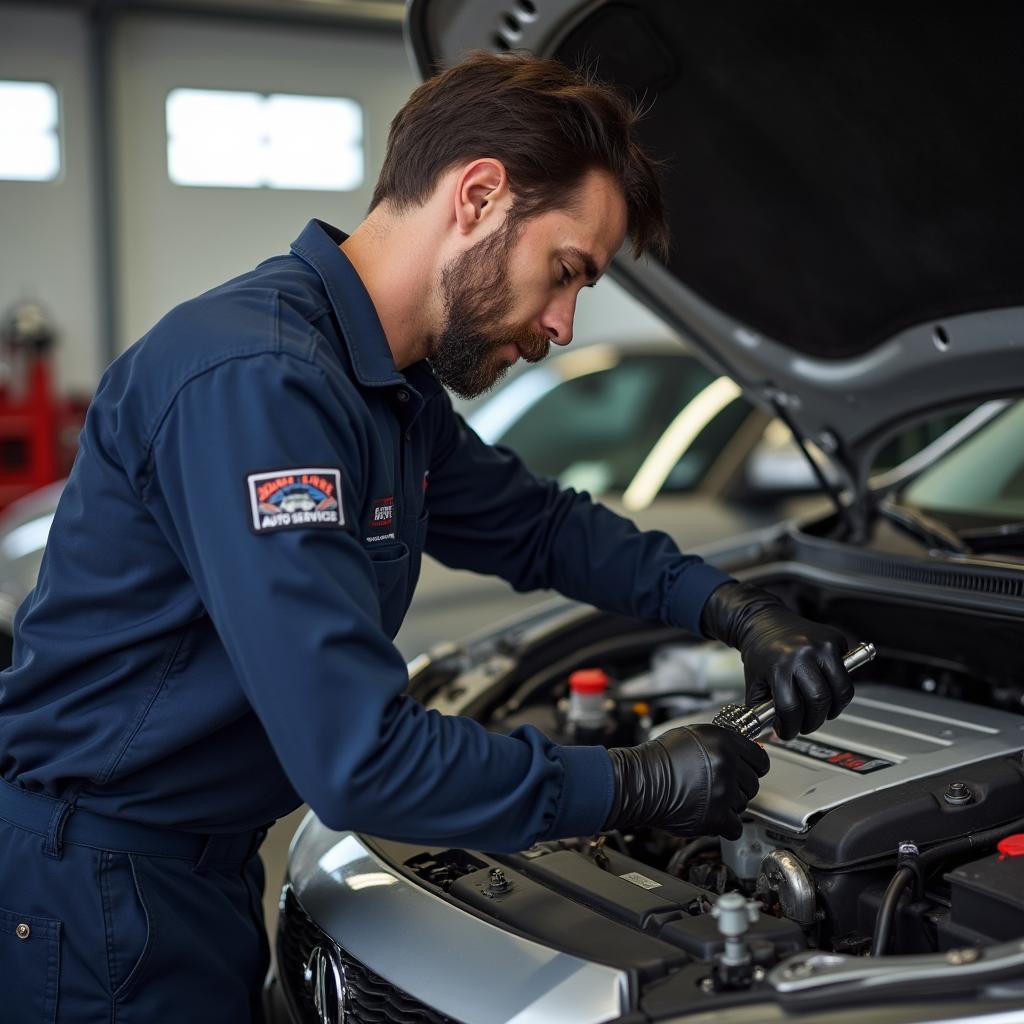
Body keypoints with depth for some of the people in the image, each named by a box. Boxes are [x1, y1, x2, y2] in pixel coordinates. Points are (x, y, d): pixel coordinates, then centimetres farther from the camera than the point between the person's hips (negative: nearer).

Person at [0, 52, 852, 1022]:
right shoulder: (258, 382, -28)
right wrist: (640, 786, -20)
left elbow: (538, 524, 19)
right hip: (95, 894, -9)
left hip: (205, 868, 9)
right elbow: (360, 761, -32)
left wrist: (737, 611, 5)